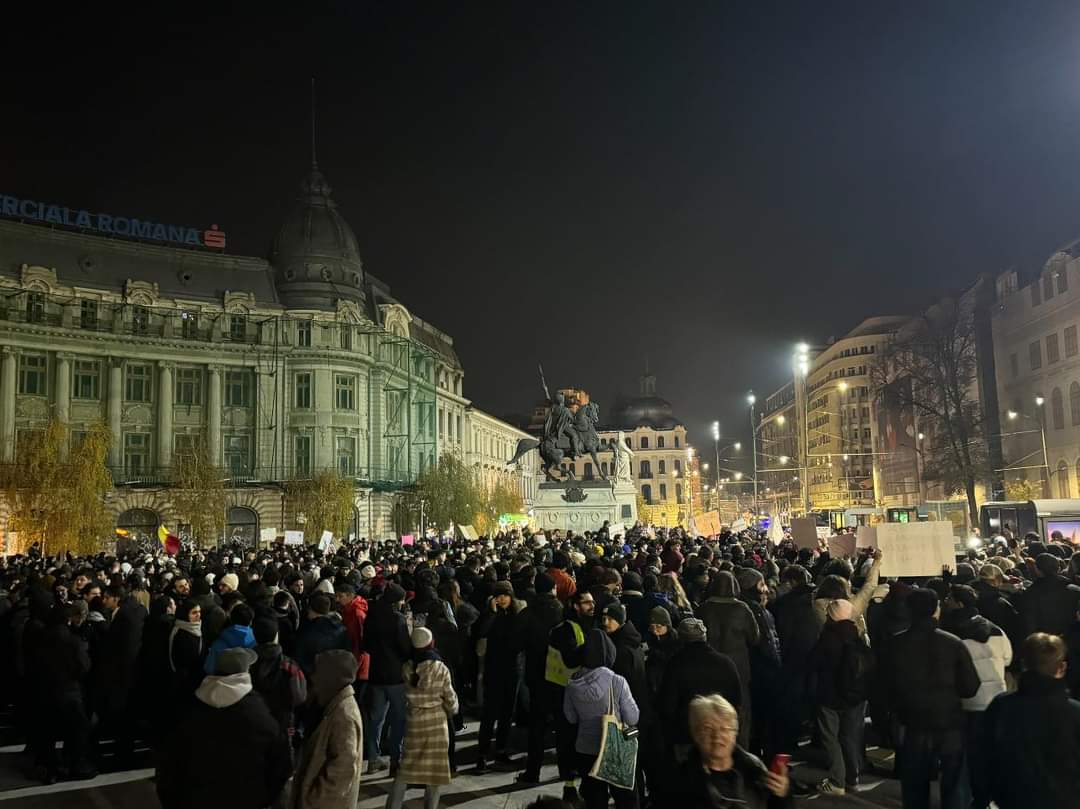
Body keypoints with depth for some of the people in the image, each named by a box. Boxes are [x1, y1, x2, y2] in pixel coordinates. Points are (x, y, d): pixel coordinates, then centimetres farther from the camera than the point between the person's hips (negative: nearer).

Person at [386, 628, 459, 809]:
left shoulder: (407, 668, -6)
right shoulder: (440, 669, -11)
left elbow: (406, 695, 2)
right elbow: (450, 699, -4)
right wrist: (452, 711, 15)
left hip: (414, 721, 2)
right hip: (436, 722, -2)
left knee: (405, 767, 12)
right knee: (434, 767, 9)